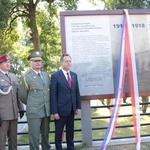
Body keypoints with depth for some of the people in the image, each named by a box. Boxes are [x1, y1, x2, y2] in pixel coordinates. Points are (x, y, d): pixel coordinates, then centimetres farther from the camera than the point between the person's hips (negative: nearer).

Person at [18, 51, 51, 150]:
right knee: (34, 136, 2)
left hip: (47, 111, 5)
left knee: (46, 134, 17)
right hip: (34, 112, -5)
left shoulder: (46, 74, 9)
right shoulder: (25, 77, -6)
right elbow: (22, 96, 1)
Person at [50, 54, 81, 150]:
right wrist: (54, 111, -14)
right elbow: (53, 95, -10)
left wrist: (78, 106, 7)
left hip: (72, 109, 5)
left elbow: (77, 92, 11)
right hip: (61, 110, -5)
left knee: (70, 132, 16)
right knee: (59, 133, 9)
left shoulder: (74, 75, 9)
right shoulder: (55, 76, -8)